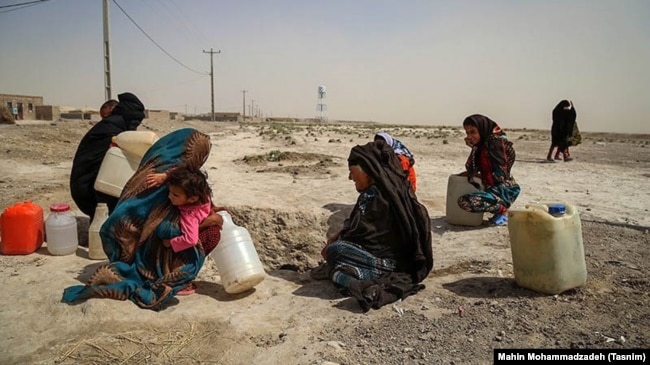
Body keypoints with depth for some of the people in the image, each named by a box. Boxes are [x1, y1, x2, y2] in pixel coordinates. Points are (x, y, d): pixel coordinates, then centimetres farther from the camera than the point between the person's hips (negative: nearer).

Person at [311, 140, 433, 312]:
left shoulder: (373, 194, -20)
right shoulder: (392, 185, 5)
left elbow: (357, 229, -13)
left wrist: (330, 245, 2)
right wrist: (337, 237, 7)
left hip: (387, 259, -9)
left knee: (333, 251, -11)